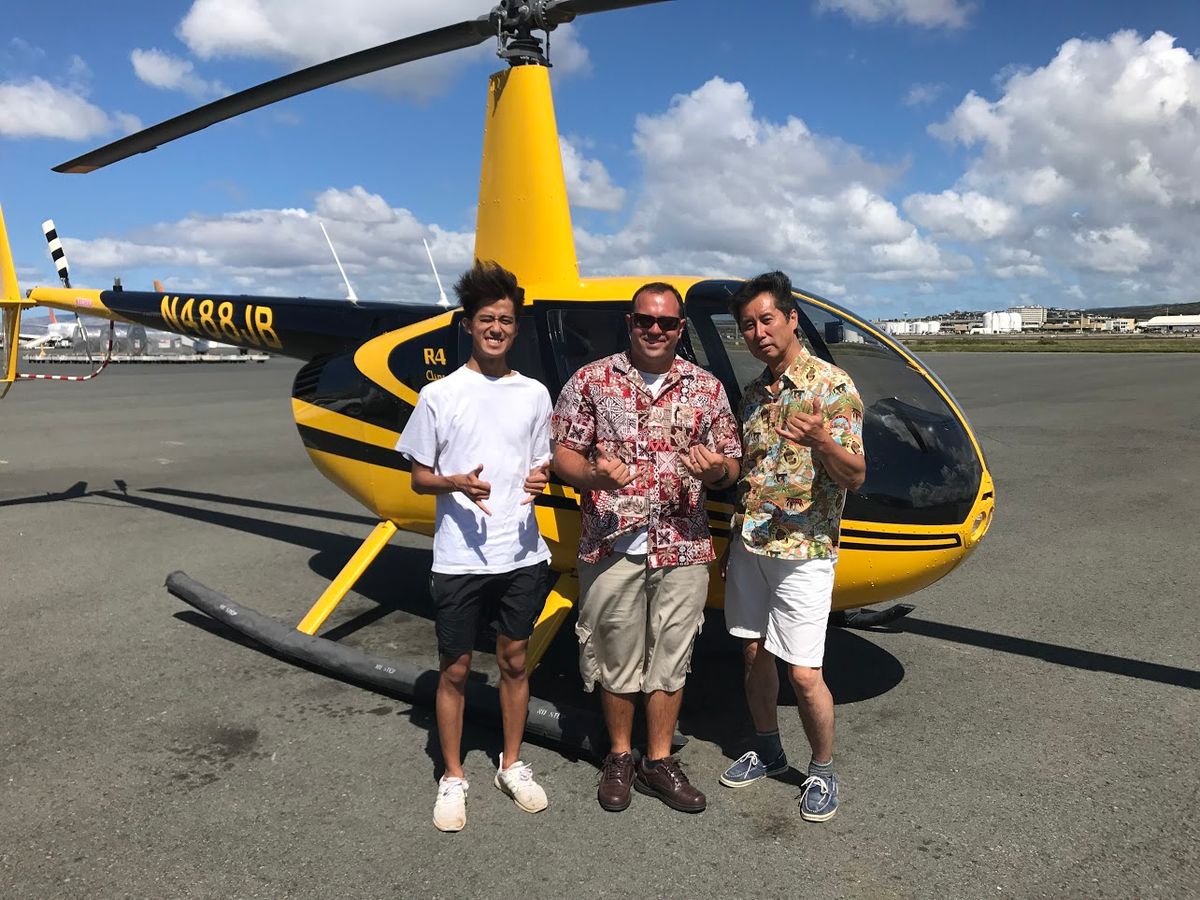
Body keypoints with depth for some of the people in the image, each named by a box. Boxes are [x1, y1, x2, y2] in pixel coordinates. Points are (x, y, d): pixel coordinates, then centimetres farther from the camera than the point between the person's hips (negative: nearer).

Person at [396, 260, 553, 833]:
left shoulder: (534, 394, 5)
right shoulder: (439, 395, -4)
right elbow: (419, 478, 0)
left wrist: (539, 479, -10)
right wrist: (456, 483, -20)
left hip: (521, 554, 3)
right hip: (459, 558, -2)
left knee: (514, 661, 15)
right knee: (455, 669, 9)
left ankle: (512, 765, 33)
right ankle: (453, 778, 27)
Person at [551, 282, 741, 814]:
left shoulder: (707, 388, 7)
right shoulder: (591, 380, 1)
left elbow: (730, 466, 9)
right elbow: (563, 453, 0)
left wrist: (716, 470, -15)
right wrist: (593, 475, -22)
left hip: (684, 550, 2)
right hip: (612, 547, -2)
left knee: (670, 659, 11)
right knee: (617, 659, 11)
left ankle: (659, 762, 29)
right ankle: (619, 758, 31)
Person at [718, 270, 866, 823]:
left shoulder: (832, 385, -9)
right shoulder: (753, 392, 11)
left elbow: (854, 476, -15)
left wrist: (821, 440, -33)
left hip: (803, 550, -6)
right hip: (748, 544, 6)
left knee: (803, 674, -3)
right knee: (754, 655, 15)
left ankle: (822, 770, 20)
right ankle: (767, 751, 34)